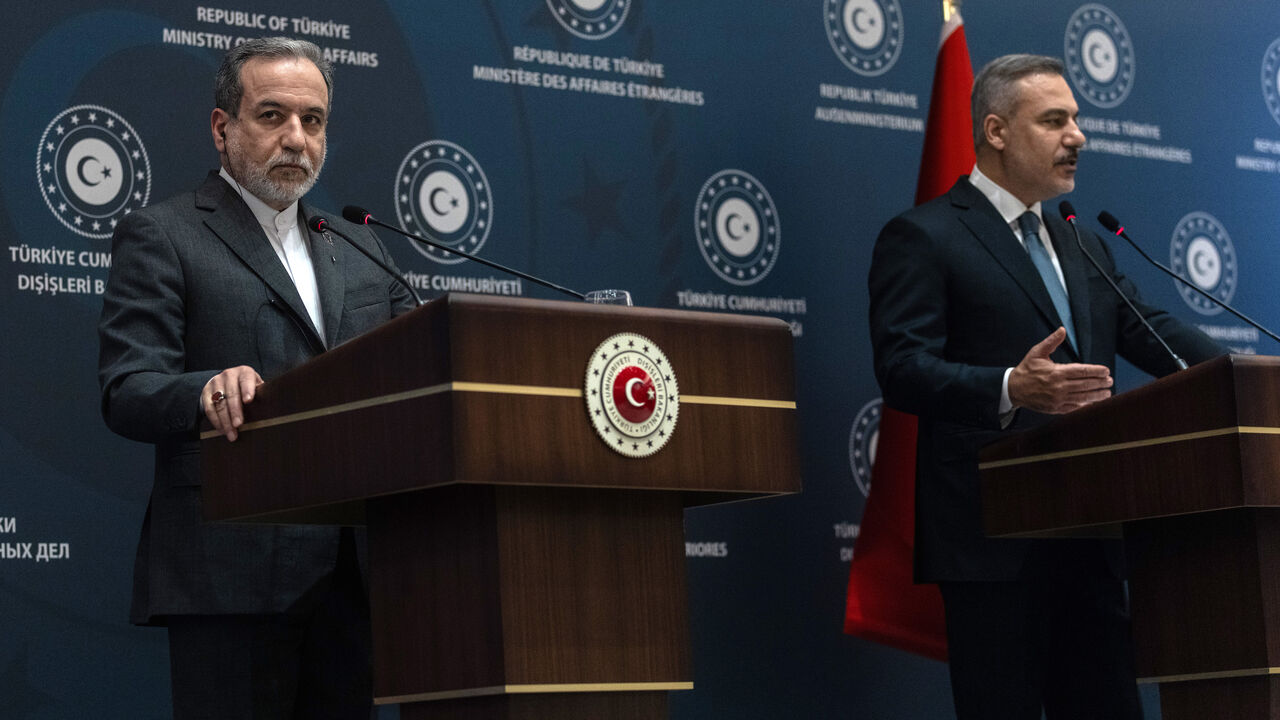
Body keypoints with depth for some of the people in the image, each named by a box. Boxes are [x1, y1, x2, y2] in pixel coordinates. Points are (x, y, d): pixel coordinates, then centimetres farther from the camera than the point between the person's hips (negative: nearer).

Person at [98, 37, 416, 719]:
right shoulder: (159, 237, 3)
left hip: (350, 573, 6)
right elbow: (126, 393, -8)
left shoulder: (359, 246, 22)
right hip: (231, 577, -6)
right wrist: (207, 392, -29)